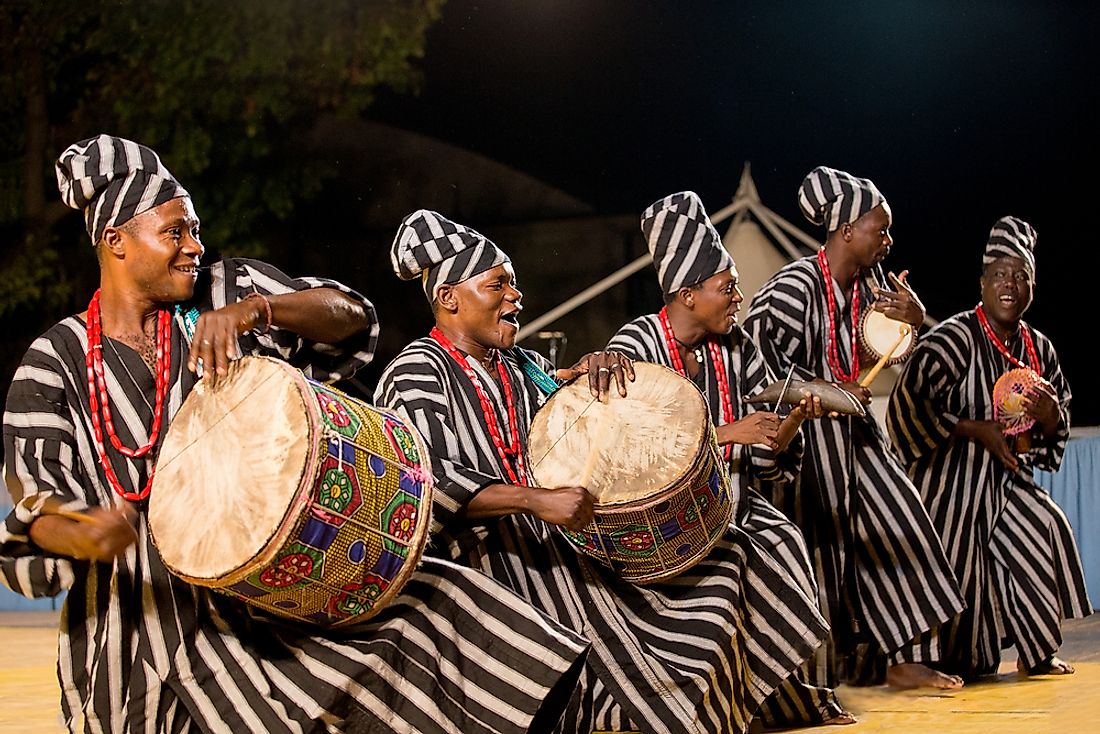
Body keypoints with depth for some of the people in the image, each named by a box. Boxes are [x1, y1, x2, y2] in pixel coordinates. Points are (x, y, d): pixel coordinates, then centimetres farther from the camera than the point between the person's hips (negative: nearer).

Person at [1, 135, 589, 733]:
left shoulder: (219, 296, 2)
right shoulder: (56, 363, -3)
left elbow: (351, 317, -7)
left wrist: (250, 310, -26)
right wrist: (79, 533, -37)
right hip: (144, 610, -2)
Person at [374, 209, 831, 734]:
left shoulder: (521, 367, 18)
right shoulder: (417, 373, -7)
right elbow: (430, 479, -21)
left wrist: (599, 369, -2)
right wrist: (538, 502, -31)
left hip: (552, 542, 9)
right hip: (484, 558, -8)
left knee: (718, 563, 2)